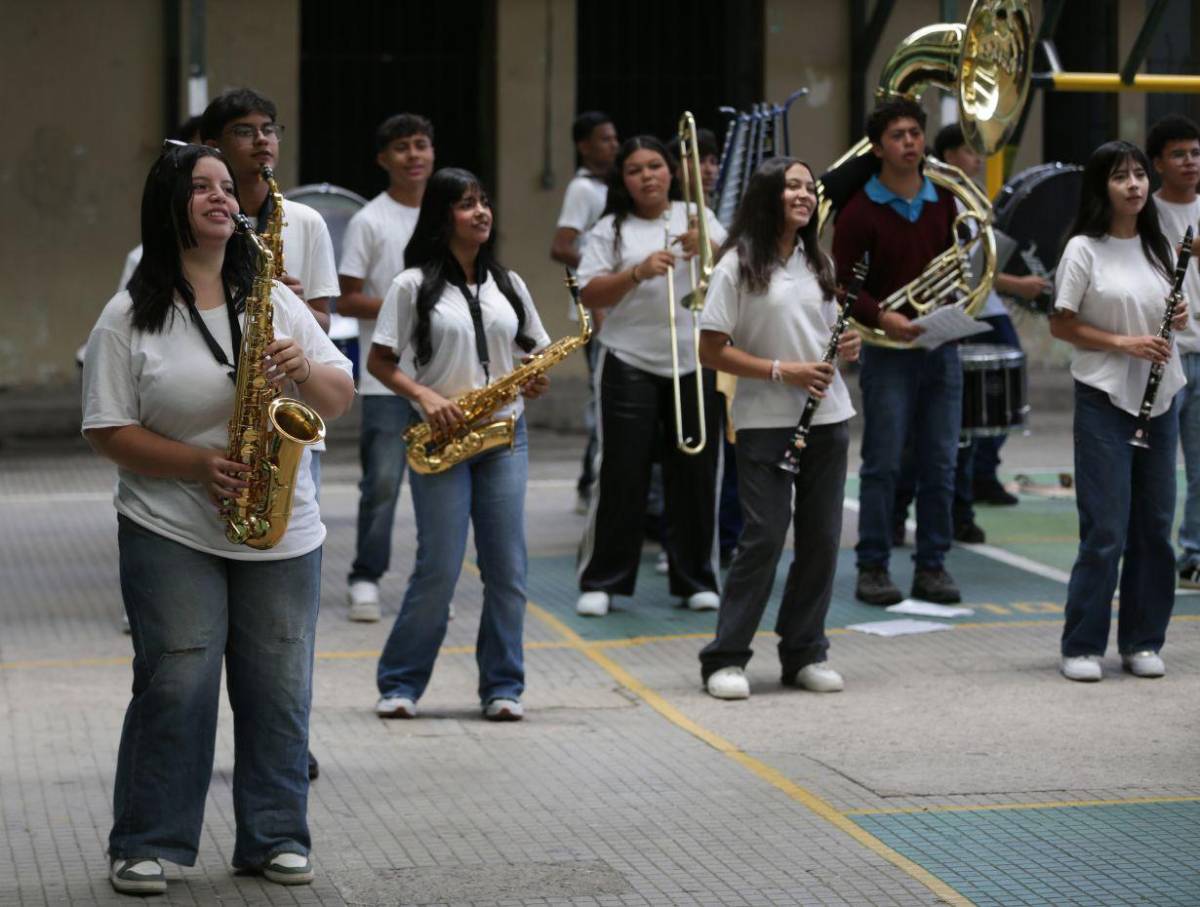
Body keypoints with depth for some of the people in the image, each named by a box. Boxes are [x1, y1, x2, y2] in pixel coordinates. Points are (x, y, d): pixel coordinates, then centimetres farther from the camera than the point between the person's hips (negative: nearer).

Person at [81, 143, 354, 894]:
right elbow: (108, 430, -6)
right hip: (172, 535, -4)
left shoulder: (274, 300, 8)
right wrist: (196, 464, -19)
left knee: (279, 690, 6)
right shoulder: (130, 317, -4)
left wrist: (305, 371, -14)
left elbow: (340, 400, 9)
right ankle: (145, 846, 6)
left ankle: (276, 839, 17)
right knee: (177, 687, -6)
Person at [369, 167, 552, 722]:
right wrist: (425, 397, -16)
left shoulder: (507, 285, 12)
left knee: (507, 569, 2)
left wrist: (535, 381, -5)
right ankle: (399, 685, 9)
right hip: (441, 441, -4)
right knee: (440, 569, -5)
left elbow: (533, 353, 18)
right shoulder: (414, 285, -2)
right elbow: (379, 361, -1)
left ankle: (503, 687, 11)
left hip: (504, 436, 4)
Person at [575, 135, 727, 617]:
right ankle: (600, 581, 4)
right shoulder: (611, 230, 5)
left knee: (697, 474, 4)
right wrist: (637, 273, -18)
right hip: (631, 366, -2)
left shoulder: (697, 217, 11)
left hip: (695, 364, 2)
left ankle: (695, 578, 14)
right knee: (622, 474, -2)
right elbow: (589, 296, -4)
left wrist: (706, 247, -15)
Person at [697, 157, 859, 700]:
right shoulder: (738, 266, -6)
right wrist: (781, 371, -17)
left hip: (827, 417, 6)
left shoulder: (818, 264, 13)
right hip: (764, 422, -6)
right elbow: (711, 352, -9)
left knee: (821, 538, 6)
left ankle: (805, 654, 17)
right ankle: (725, 659, 1)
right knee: (764, 537, -9)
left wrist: (846, 348, -1)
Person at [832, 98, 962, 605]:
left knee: (939, 463, 6)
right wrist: (882, 318, -22)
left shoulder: (943, 202, 9)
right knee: (882, 462, -2)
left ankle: (932, 565, 13)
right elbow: (842, 283, -7)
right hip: (887, 351, -4)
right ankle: (872, 568, 4)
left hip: (939, 345, 4)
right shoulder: (861, 211, -5)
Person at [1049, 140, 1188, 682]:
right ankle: (1081, 647, 3)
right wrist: (1123, 343, -17)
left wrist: (1179, 321, -3)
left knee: (1154, 526, 8)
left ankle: (1142, 642, 17)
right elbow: (1060, 326, -7)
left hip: (1159, 398, 5)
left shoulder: (1159, 247, 9)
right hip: (1105, 399, -5)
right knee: (1106, 530, -6)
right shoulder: (1084, 250, -7)